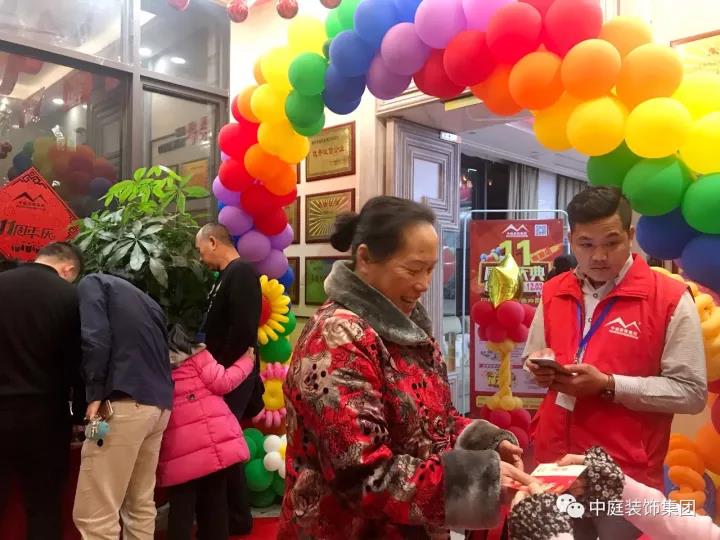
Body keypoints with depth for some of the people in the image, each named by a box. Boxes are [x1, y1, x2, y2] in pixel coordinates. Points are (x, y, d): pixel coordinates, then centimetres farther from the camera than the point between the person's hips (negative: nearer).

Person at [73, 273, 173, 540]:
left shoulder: (92, 283, 7)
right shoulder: (147, 301, 26)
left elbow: (95, 338, -11)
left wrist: (94, 394, -10)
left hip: (124, 402, -8)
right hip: (160, 404, 8)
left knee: (93, 514, -1)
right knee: (141, 504, 17)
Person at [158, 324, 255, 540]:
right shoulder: (196, 355, -3)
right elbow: (222, 383, -5)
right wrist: (247, 361, 7)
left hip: (180, 450, 1)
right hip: (217, 443, -1)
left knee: (181, 510, 9)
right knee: (215, 504, 14)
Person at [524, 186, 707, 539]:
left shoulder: (670, 299, -9)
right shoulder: (553, 293, 6)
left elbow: (691, 392, -10)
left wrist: (609, 385, -20)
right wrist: (540, 369, -6)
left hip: (626, 475, -4)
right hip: (554, 463, 4)